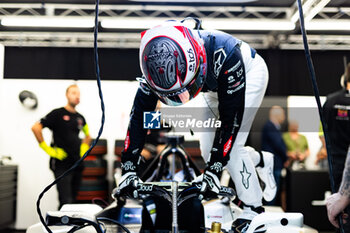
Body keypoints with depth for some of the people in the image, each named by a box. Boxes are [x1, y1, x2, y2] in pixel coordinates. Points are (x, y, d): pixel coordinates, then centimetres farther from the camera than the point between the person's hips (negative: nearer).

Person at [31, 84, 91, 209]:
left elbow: (87, 135, 32)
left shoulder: (80, 117, 14)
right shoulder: (58, 113, -5)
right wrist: (47, 149, -13)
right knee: (66, 201, -13)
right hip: (61, 164, -7)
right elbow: (36, 127, -13)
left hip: (77, 163, 7)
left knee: (73, 200, 11)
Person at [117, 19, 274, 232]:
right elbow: (140, 114, -25)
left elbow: (231, 117, -39)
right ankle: (259, 160, 28)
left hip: (249, 73, -5)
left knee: (230, 145, -17)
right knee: (209, 148, 2)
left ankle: (254, 209, 1)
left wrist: (213, 170, -38)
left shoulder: (223, 55, -44)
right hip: (216, 85, 6)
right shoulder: (159, 64, -30)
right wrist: (129, 168, -28)